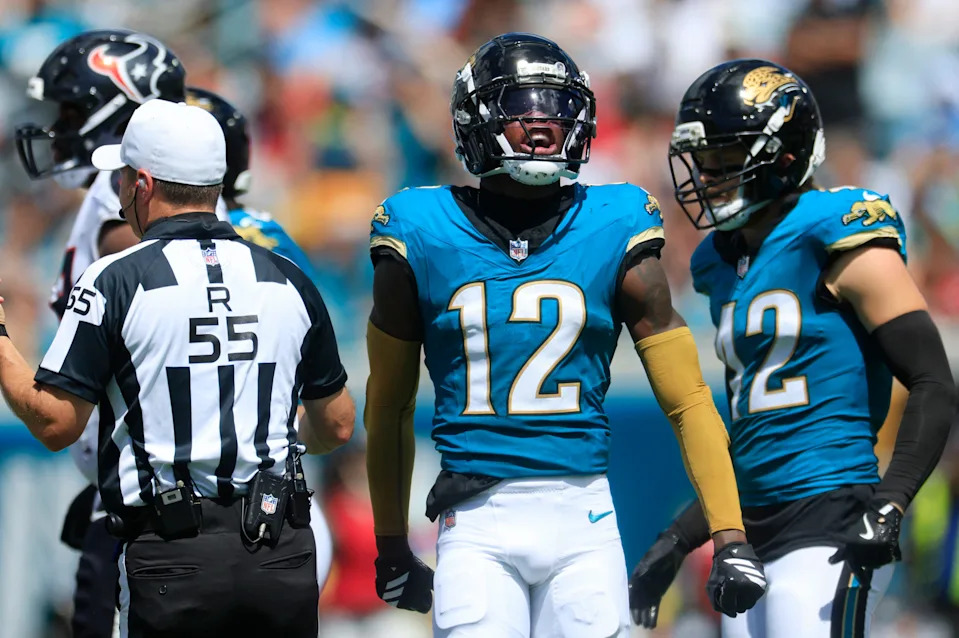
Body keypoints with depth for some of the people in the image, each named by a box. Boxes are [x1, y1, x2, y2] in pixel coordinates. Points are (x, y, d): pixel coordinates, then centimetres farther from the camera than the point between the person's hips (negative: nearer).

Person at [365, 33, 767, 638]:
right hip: (478, 522, -1)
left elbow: (687, 398, 5)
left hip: (583, 518, 1)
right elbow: (389, 407, 15)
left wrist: (731, 537, -2)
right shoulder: (421, 241, 3)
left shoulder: (613, 236, 4)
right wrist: (391, 550, 20)